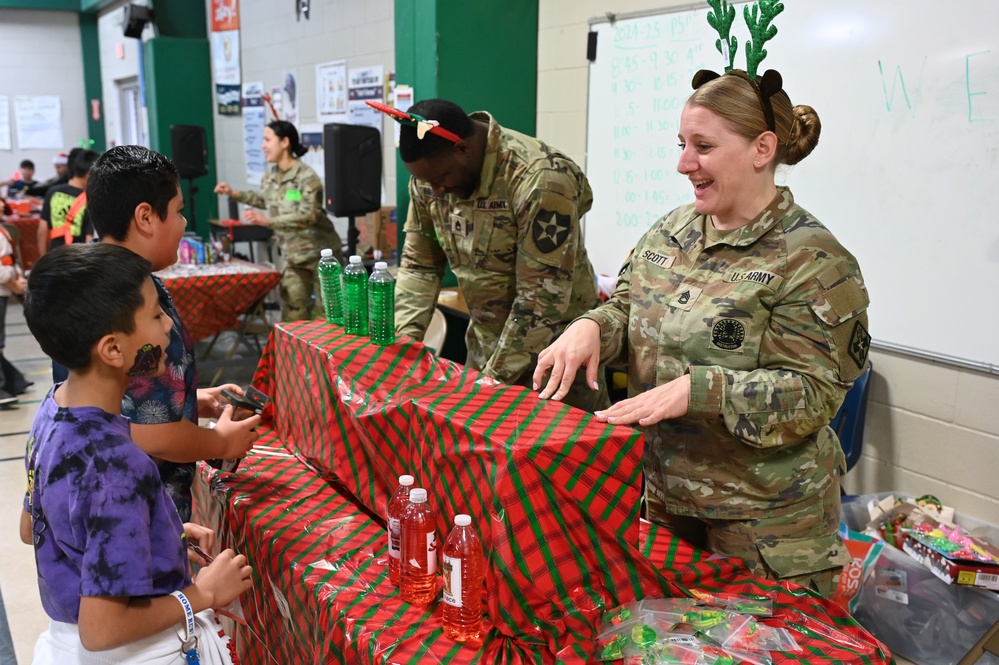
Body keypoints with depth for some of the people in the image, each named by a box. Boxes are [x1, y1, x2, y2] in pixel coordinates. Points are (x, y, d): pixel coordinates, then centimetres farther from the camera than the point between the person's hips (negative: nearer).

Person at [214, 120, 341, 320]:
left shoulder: (306, 177, -20)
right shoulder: (270, 176, 4)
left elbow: (307, 216, -29)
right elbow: (263, 199, 26)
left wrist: (266, 221, -33)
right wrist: (234, 193, 15)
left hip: (320, 253, -7)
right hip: (294, 256, 7)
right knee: (292, 313, 8)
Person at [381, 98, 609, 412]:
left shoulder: (539, 179, -27)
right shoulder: (430, 175, -5)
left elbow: (543, 296, -25)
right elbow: (418, 264, 4)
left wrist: (497, 377, -21)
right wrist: (404, 338, -7)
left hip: (550, 345, -6)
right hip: (484, 344, 6)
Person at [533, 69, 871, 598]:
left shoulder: (813, 261, -17)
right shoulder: (671, 231, 4)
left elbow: (812, 394, -20)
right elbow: (626, 308, 12)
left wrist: (696, 389, -30)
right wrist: (591, 326, -11)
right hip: (663, 494, 6)